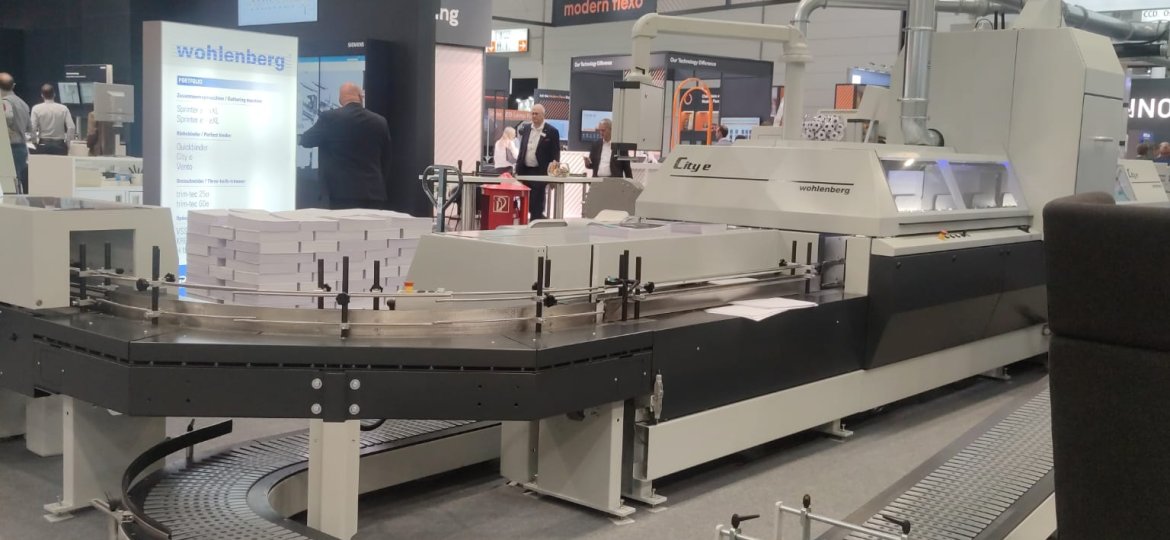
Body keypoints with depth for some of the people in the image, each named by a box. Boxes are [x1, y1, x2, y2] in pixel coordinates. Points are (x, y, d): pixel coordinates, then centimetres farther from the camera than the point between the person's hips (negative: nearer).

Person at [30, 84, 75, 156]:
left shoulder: (36, 109, -2)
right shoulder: (63, 108, -2)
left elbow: (32, 128, -7)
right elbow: (71, 127, -8)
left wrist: (35, 141, 7)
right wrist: (67, 142, 3)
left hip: (43, 145, 0)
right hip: (60, 145, 0)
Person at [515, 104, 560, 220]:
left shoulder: (551, 131, -5)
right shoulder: (526, 128, 10)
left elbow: (556, 153, -5)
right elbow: (522, 149, 15)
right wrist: (518, 170, 10)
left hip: (540, 173, -5)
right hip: (525, 171, 5)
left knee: (537, 206, -3)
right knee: (527, 205, 8)